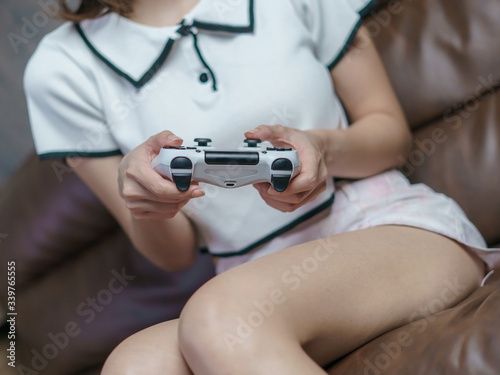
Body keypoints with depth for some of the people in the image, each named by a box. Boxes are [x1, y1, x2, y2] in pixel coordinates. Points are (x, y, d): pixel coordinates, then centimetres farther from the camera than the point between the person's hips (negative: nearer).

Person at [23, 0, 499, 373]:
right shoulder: (61, 69, 5)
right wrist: (139, 195, -17)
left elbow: (392, 130, 11)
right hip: (261, 298, 2)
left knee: (220, 318, -32)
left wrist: (325, 147, -12)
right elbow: (173, 254, 7)